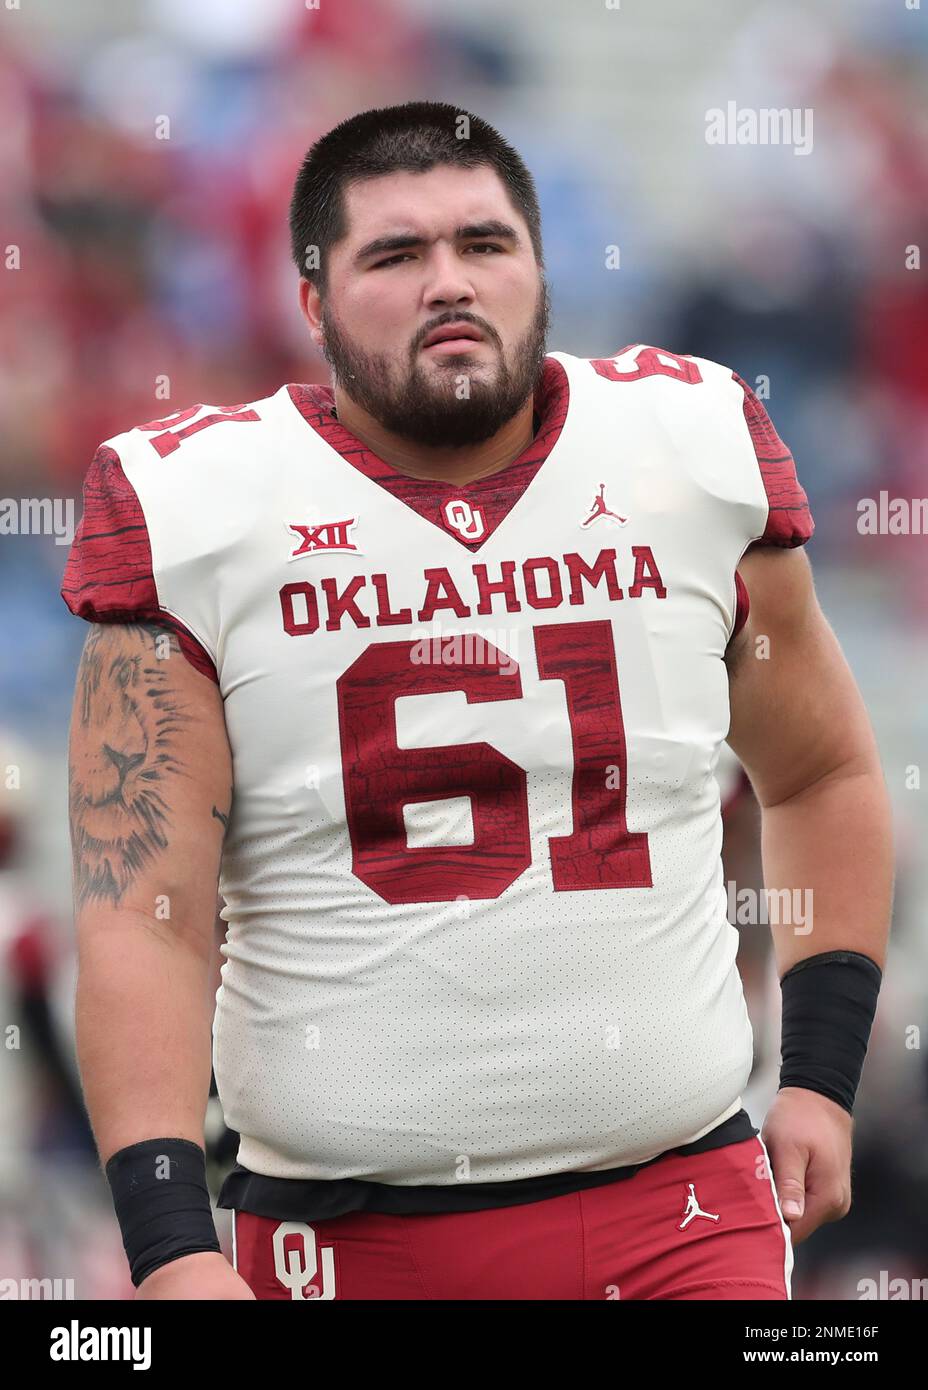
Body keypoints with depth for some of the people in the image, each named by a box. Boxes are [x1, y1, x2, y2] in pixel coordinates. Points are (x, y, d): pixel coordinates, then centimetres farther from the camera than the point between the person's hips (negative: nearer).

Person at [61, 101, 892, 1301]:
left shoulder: (694, 452, 4)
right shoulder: (191, 515, -5)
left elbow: (822, 774, 19)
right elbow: (141, 929, -9)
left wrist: (821, 1074, 11)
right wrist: (172, 1249, -18)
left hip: (683, 1211, 2)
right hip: (347, 1234, -1)